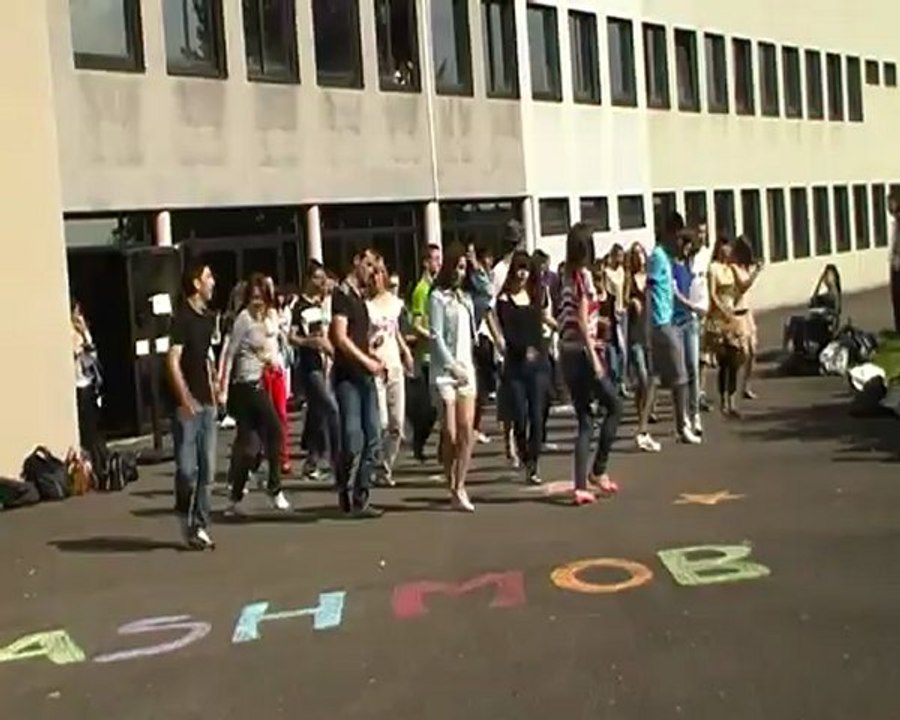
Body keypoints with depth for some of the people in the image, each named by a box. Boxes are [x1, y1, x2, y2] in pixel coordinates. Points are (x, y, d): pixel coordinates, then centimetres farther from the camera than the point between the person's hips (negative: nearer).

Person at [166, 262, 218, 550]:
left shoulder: (208, 318, 13)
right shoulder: (182, 317, -10)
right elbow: (173, 361, -16)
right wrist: (185, 399, -22)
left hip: (206, 404, 7)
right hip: (187, 404, -7)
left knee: (207, 470, 7)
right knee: (187, 469, -7)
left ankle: (200, 526, 14)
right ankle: (186, 522, 12)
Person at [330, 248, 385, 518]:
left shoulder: (360, 296, 18)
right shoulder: (342, 294, -7)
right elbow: (341, 338, -15)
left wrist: (373, 356, 11)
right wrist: (367, 361, -13)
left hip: (365, 376, 8)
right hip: (348, 376, -8)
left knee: (372, 437, 5)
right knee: (353, 440, -9)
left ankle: (361, 497, 12)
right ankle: (347, 498, 6)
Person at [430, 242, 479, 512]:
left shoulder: (466, 297, 18)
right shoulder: (438, 297, -2)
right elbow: (436, 336, -9)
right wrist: (452, 365, -12)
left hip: (466, 368, 6)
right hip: (445, 371, -6)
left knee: (467, 432, -4)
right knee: (450, 435, -6)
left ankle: (460, 488, -1)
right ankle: (453, 489, 5)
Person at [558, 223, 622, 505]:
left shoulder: (566, 276, 12)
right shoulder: (583, 274, -10)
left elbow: (567, 318, 9)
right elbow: (582, 321, -16)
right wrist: (594, 357, -16)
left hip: (567, 353, 7)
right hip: (583, 352, -7)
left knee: (585, 420, 9)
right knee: (614, 406, 8)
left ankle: (581, 486, 5)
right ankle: (598, 469, 7)